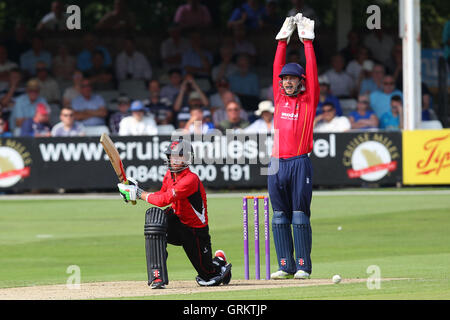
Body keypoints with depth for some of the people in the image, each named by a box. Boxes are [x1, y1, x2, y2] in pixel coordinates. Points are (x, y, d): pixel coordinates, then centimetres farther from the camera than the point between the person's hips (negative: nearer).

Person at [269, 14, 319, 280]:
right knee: (280, 217, 4)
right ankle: (286, 266, 8)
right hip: (277, 164, 5)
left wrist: (308, 41, 1)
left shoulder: (309, 100, 5)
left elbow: (312, 70, 0)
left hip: (300, 163, -5)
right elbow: (277, 68, 16)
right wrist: (283, 40, 14)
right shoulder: (280, 98, 16)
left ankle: (304, 266, -3)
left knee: (300, 215, -5)